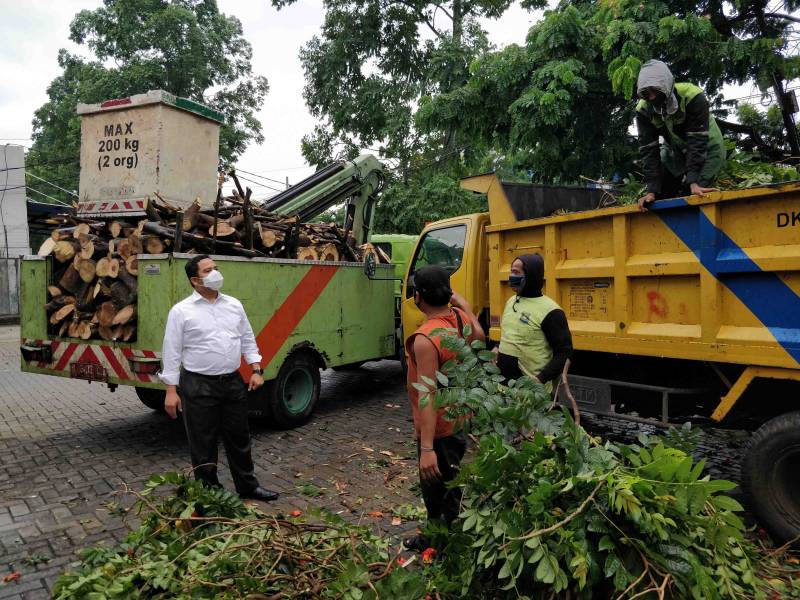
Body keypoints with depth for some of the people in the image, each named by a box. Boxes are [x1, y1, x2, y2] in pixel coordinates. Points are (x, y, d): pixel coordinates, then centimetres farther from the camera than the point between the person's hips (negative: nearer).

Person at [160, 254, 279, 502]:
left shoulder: (234, 304, 8)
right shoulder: (181, 311, -6)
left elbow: (247, 339, 13)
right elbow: (172, 352, -6)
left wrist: (256, 370, 4)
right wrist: (171, 390, -9)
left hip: (233, 382, 5)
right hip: (199, 386, -4)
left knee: (239, 437, 15)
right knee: (203, 444, 7)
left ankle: (248, 486, 30)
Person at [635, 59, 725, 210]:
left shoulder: (692, 96, -32)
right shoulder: (643, 109, -20)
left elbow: (697, 142, -35)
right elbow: (649, 149, -22)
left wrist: (694, 182, -44)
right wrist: (652, 190, -29)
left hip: (706, 148, -4)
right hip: (676, 150, 5)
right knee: (661, 193, -6)